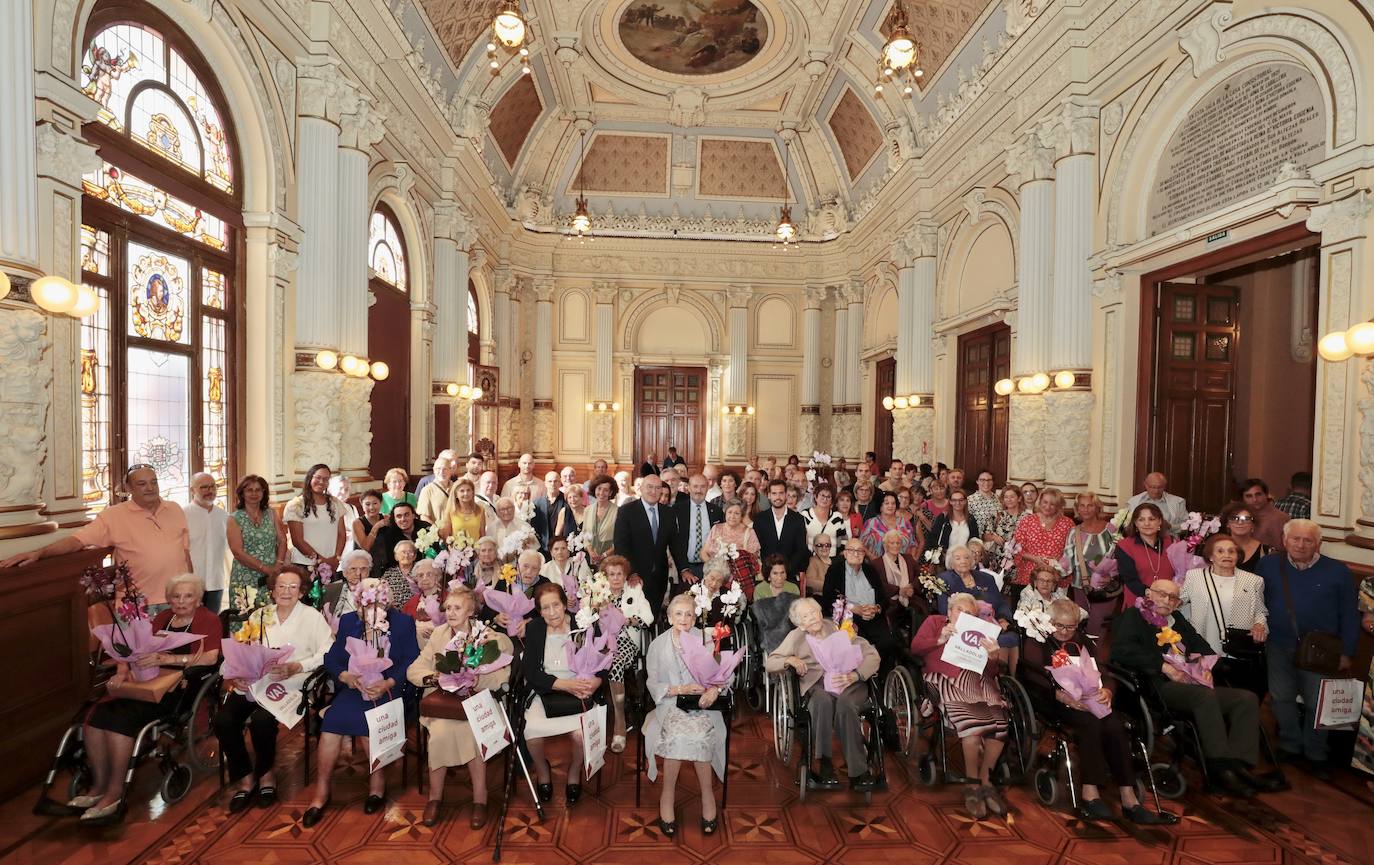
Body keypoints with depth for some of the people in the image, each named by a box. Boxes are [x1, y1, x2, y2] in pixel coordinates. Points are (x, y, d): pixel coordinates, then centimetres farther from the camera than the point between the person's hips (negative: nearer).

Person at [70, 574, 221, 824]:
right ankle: (98, 786, -7)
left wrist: (169, 659, -25)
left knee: (122, 717, -26)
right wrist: (123, 670, -6)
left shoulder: (208, 620, 0)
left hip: (180, 684, -6)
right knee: (98, 713, -18)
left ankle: (114, 794, -15)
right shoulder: (162, 618, 20)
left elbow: (210, 657, -14)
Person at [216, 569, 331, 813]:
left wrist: (295, 668, -18)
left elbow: (327, 653, -8)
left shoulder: (312, 616, 2)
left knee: (261, 720, -28)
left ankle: (266, 772, 4)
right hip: (251, 682, 5)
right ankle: (245, 778, 4)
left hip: (288, 685, -4)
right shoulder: (259, 616, 18)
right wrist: (233, 674, -8)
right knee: (223, 720, -20)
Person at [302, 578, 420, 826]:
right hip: (354, 688, 3)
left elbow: (412, 661, -4)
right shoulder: (348, 621, 12)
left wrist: (387, 683, -18)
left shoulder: (403, 622, 2)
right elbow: (331, 658, 6)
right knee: (332, 720, -24)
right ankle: (321, 791, -6)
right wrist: (347, 677, -14)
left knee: (365, 720, -28)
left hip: (390, 689, -3)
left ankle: (377, 782, -5)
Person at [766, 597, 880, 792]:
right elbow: (769, 663, 9)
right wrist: (790, 660, -11)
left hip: (849, 682, 0)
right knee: (823, 701, -34)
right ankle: (823, 766, -25)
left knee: (844, 703, -34)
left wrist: (854, 675, -14)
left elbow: (872, 655, 4)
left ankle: (858, 771, -23)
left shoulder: (839, 628, 10)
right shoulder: (795, 637, 13)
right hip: (817, 685, 0)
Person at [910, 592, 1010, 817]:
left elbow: (992, 672, 15)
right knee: (972, 721, -29)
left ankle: (985, 779, -2)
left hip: (977, 681, 4)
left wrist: (993, 657, -6)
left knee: (1000, 722, -23)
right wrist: (940, 640, -7)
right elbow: (915, 647, 6)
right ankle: (973, 783, -8)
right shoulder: (934, 621, 20)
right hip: (945, 680, -3)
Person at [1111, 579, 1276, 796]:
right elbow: (1122, 649, -13)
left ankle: (1237, 764, -16)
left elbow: (1200, 645, 24)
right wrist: (1163, 666, -19)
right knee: (1205, 695, -33)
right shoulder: (1133, 617, 3)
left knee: (1247, 699, -8)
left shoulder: (1176, 619, 28)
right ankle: (1219, 768, -27)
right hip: (1159, 686, -8)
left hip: (1192, 685, 8)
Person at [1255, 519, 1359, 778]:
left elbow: (1349, 615, 1)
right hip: (1279, 647, 1)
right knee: (1282, 698, 10)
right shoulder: (1268, 565, 0)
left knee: (1317, 704, 5)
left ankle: (1316, 755, 23)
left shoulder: (1338, 571, -2)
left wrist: (1347, 652, -1)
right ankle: (1290, 747, 27)